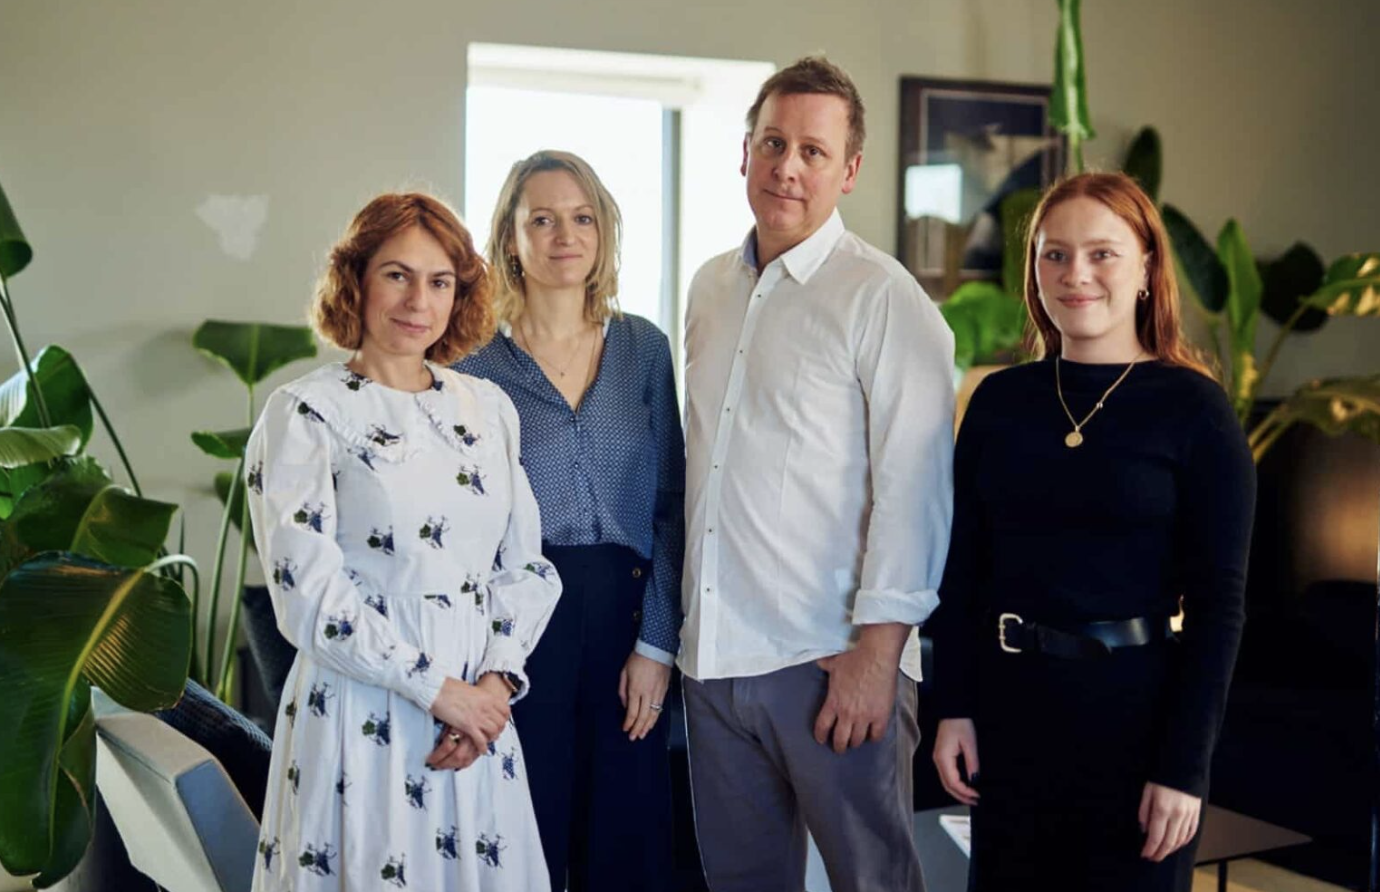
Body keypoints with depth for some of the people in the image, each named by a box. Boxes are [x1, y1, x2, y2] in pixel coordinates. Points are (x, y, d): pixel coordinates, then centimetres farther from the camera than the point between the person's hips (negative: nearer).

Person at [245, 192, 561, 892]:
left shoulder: (487, 408, 9)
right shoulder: (304, 414, -6)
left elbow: (525, 564, 9)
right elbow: (307, 594, -13)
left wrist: (496, 681, -7)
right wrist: (437, 689, -13)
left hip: (479, 712, 5)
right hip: (362, 720, -5)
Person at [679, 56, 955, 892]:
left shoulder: (883, 298, -8)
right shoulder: (710, 289, 13)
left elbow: (913, 486, -13)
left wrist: (877, 649, -17)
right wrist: (676, 632, 16)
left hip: (830, 662, -6)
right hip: (713, 655, 6)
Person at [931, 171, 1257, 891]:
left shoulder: (1193, 409, -7)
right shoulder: (999, 400, 4)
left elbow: (1217, 603, -9)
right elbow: (962, 569, 7)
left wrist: (1184, 768, -12)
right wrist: (954, 708, 1)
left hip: (1136, 712, -3)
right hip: (1009, 708, 4)